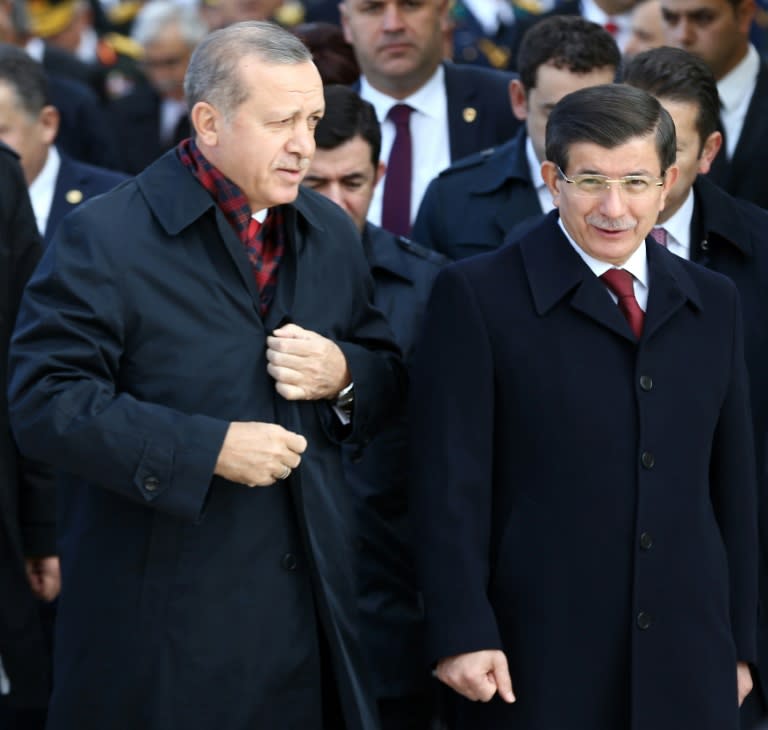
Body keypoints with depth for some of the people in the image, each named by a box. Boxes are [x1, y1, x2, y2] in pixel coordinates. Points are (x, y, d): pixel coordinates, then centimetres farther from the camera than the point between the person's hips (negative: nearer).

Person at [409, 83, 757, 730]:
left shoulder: (713, 304, 12)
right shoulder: (477, 296, -2)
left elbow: (733, 483, 14)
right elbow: (451, 480, -7)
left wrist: (739, 644, 12)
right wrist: (464, 636, -13)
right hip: (537, 664, -4)